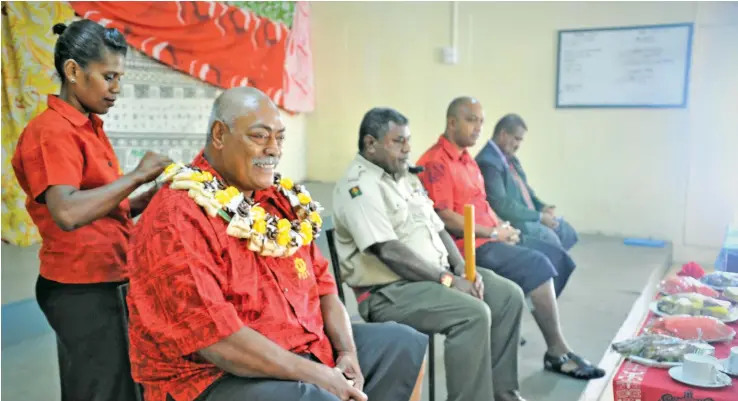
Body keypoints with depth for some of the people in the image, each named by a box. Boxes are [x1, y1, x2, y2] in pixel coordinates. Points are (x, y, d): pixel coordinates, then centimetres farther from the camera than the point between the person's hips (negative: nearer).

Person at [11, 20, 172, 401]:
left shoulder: (90, 127, 11)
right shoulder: (52, 131, -16)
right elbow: (68, 213, -31)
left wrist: (152, 195, -4)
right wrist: (136, 175, -24)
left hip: (95, 282, 9)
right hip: (79, 288, -9)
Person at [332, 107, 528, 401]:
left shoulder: (406, 179, 16)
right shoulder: (359, 186, -14)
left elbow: (438, 229, 17)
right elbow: (388, 250, -23)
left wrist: (462, 269, -1)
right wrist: (448, 279, -21)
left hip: (435, 276, 10)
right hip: (389, 290, -9)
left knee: (508, 295, 2)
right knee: (473, 313, -28)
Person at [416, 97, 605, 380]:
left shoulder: (467, 159, 17)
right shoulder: (435, 162, -14)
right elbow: (445, 219, -21)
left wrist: (503, 227, 2)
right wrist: (494, 233, -13)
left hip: (490, 237, 10)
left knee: (558, 259, 7)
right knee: (536, 265, -22)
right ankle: (557, 352, -10)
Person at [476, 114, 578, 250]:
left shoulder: (511, 158, 12)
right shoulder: (487, 162, -20)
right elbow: (501, 205, -25)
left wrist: (542, 207, 0)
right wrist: (539, 216, -20)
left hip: (528, 215, 10)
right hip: (510, 221, -10)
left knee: (567, 232, 5)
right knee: (549, 237, -24)